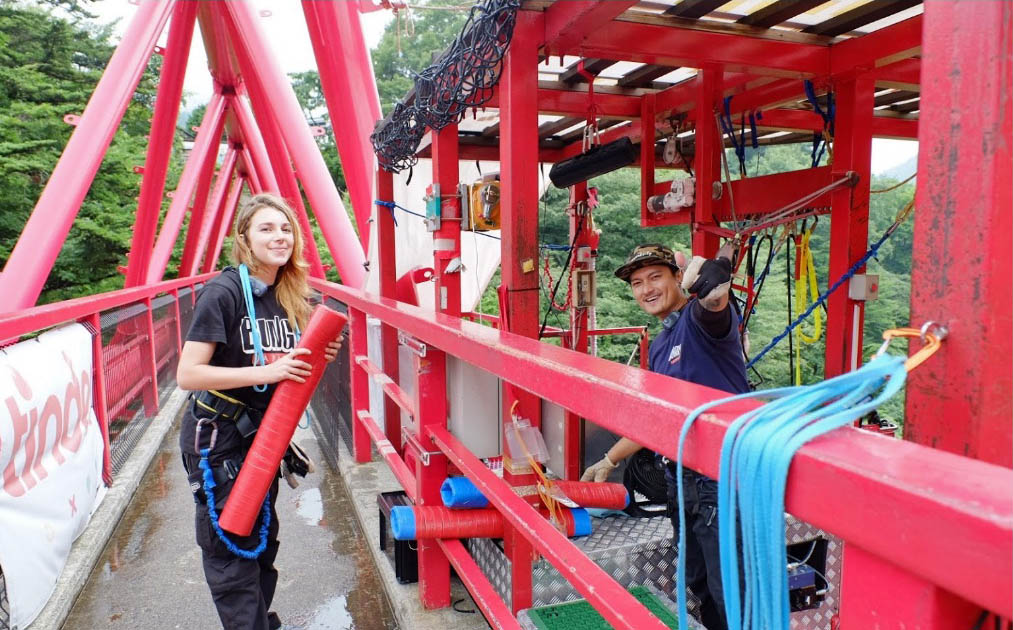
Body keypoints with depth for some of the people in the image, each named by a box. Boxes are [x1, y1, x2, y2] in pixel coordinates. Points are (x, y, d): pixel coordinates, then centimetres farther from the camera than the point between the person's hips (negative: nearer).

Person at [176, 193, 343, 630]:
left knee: (262, 541, 20)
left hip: (261, 437, 7)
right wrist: (265, 371, -29)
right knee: (232, 551, 3)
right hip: (217, 441, -7)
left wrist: (319, 358, -8)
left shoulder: (289, 296, 3)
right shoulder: (223, 291, -18)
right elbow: (188, 374, -23)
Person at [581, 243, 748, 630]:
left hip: (722, 481, -9)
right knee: (699, 585, 22)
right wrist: (610, 460, 24)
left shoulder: (700, 318, -12)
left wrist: (701, 273, -24)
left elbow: (714, 292, -40)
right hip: (681, 480, 9)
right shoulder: (659, 346, 14)